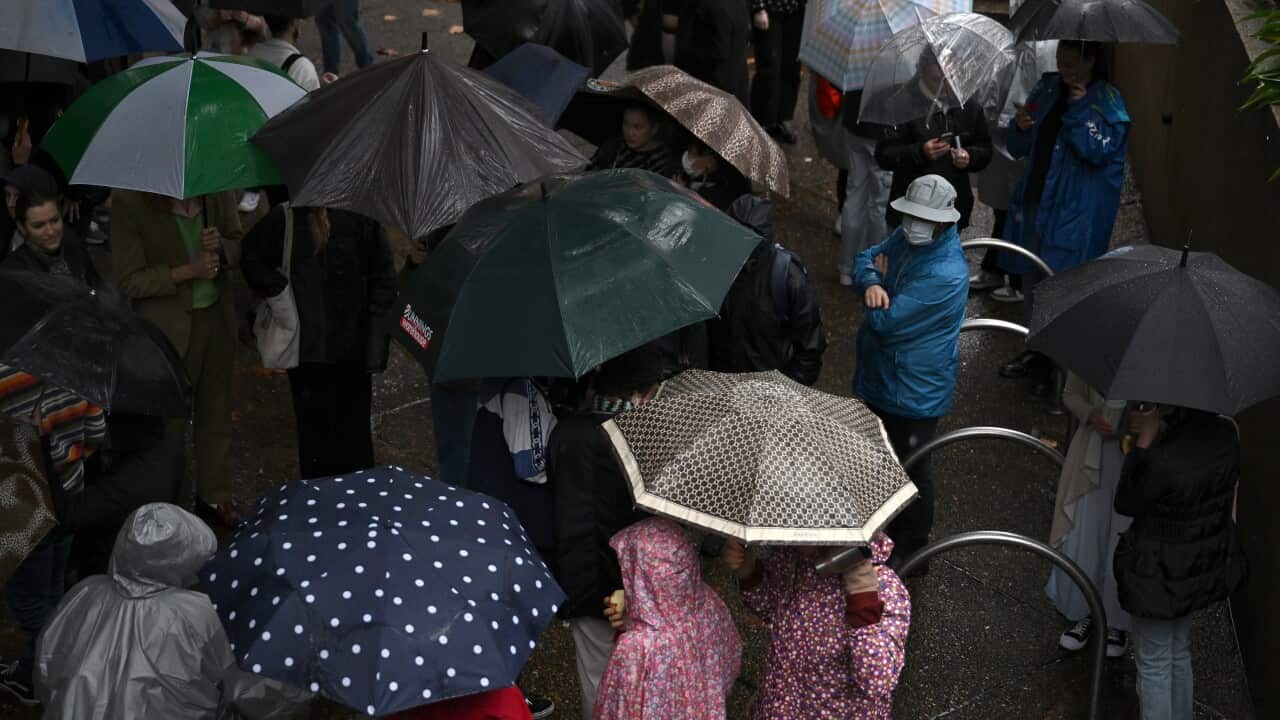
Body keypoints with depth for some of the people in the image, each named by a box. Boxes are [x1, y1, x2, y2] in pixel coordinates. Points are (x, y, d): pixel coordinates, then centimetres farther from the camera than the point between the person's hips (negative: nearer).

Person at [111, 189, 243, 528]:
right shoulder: (130, 203, -15)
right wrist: (188, 271, -22)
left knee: (216, 412, 15)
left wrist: (220, 246, -14)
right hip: (168, 328, -4)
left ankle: (215, 496, 31)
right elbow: (128, 280, -12)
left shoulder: (216, 192, -4)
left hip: (217, 317, 4)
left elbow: (239, 245, 9)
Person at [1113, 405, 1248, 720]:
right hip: (1205, 564, 7)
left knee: (1154, 665, 15)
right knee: (1179, 653, 28)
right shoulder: (1226, 432, -14)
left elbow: (1126, 504, -17)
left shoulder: (1162, 460, -36)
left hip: (1161, 575, -7)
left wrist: (1145, 439, -22)